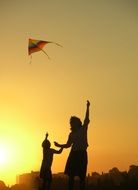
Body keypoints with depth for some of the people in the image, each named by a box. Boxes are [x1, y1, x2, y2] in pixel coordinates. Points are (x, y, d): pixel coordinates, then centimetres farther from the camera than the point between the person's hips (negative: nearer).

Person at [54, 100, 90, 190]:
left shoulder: (83, 129, 4)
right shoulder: (72, 134, 15)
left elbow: (86, 119, -7)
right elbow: (68, 145, 18)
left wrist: (87, 107, -15)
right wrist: (59, 145, 5)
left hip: (82, 154, -4)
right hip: (74, 154, 4)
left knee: (82, 176, -4)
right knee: (71, 175, 1)